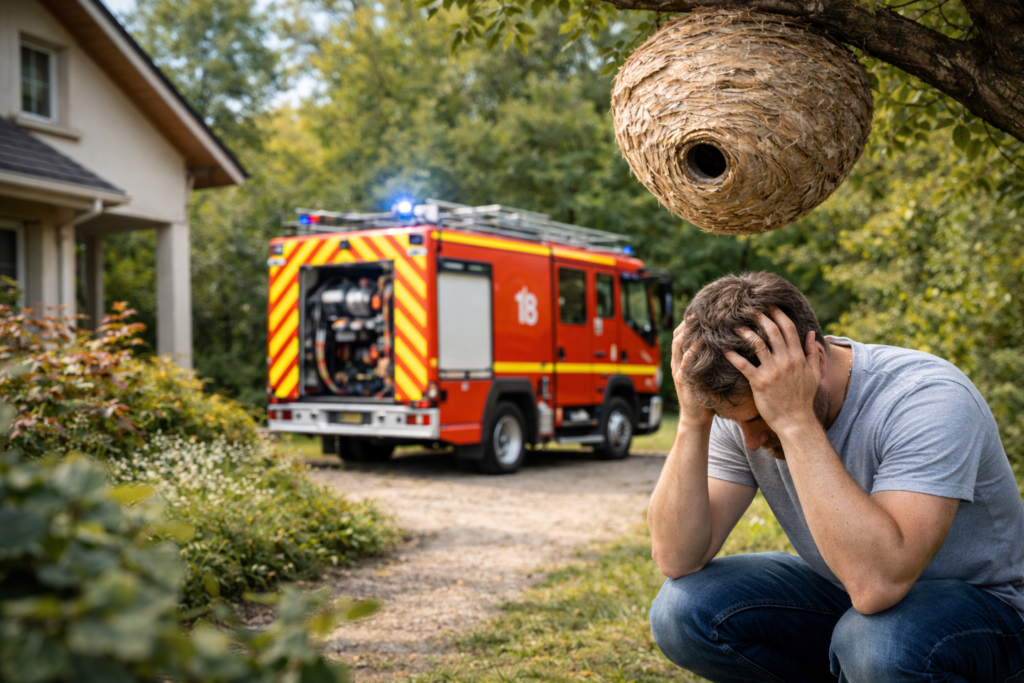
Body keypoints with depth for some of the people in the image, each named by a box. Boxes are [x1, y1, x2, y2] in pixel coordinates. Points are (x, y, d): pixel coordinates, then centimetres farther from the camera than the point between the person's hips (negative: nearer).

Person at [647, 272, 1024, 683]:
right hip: (845, 597, 6)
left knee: (874, 639, -38)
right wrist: (693, 420, -28)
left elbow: (876, 584, -42)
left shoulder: (931, 399, -29)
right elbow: (677, 560, -17)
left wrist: (795, 421, -41)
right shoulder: (744, 403, -12)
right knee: (682, 612, -15)